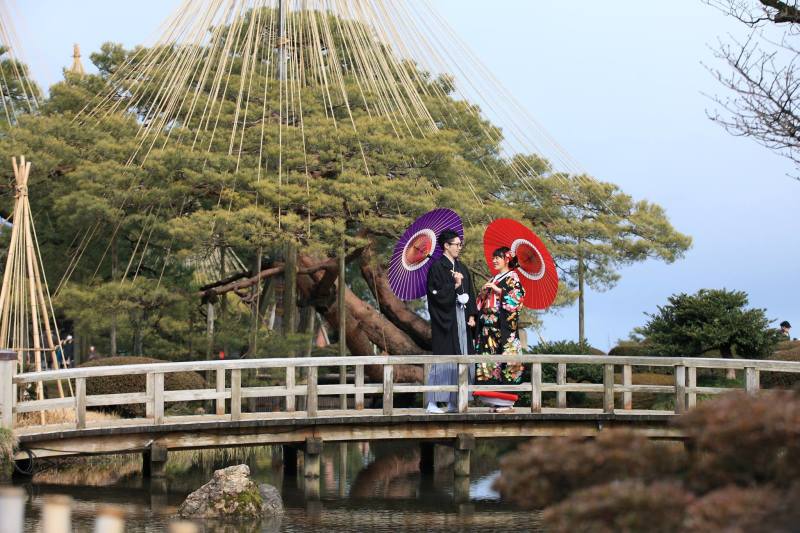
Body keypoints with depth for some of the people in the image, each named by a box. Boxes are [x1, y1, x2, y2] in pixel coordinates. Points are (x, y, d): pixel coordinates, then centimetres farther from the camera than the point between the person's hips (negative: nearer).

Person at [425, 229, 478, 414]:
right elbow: (436, 293, -13)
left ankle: (453, 402, 6)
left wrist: (471, 315, 6)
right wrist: (454, 285, -17)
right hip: (444, 319, -7)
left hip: (461, 319, 7)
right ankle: (433, 402, -8)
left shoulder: (461, 268, 16)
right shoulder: (437, 267, -5)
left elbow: (469, 294, 16)